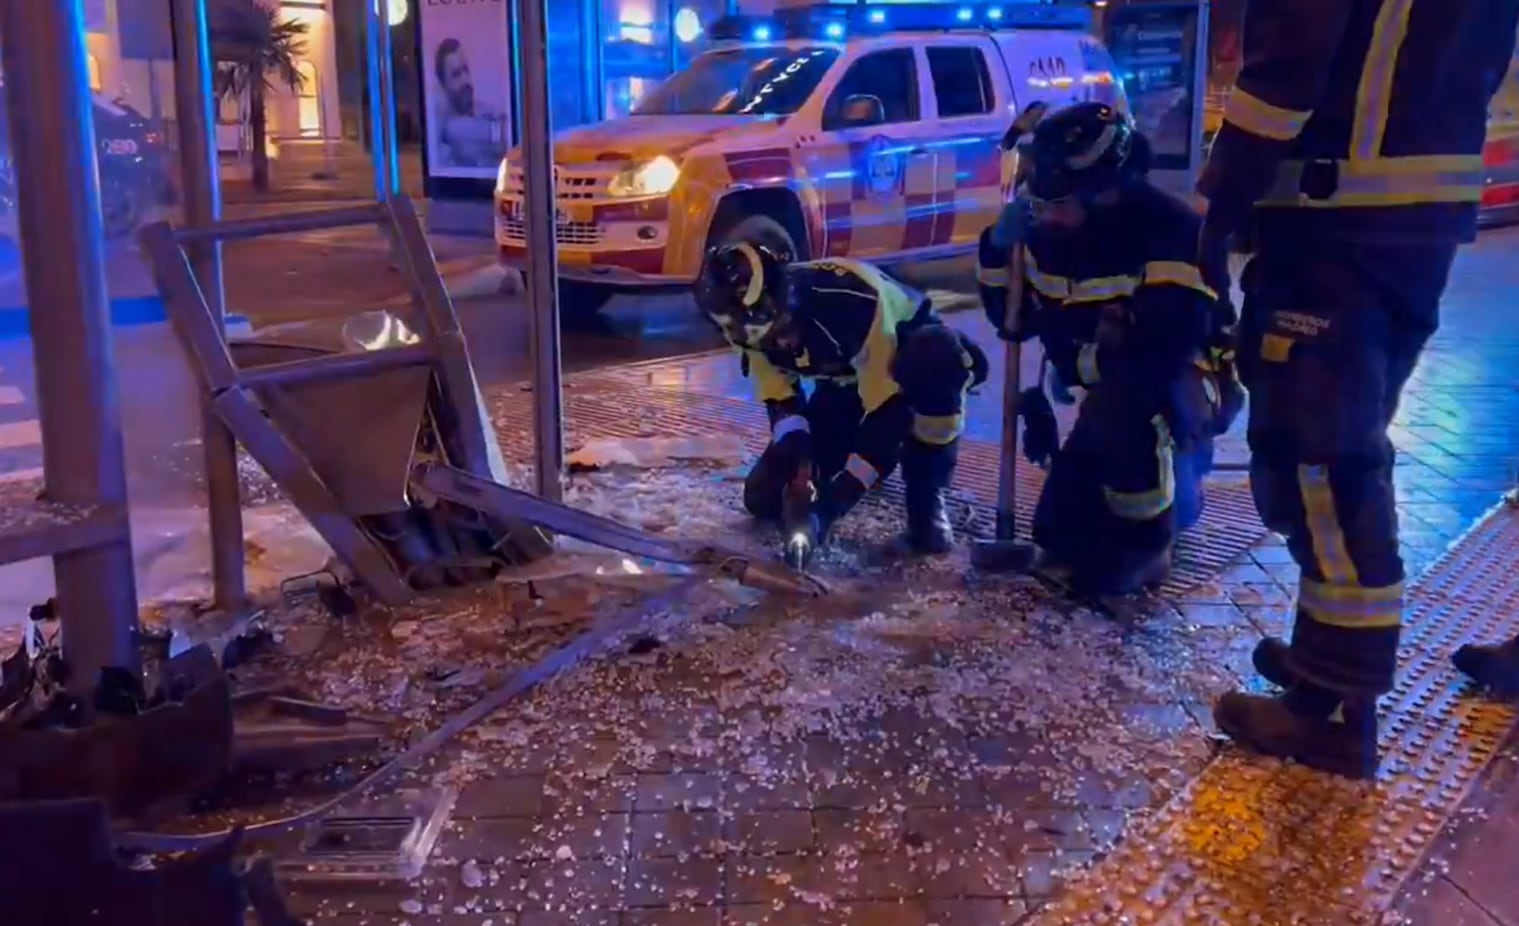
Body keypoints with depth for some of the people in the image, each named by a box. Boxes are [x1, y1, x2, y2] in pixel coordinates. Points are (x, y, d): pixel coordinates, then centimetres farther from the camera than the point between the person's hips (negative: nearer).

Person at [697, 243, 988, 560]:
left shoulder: (853, 299, -40)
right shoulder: (755, 323, -21)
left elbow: (886, 414, -37)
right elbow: (778, 396, -7)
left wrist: (831, 504, -40)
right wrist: (794, 445, -27)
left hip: (915, 361, -5)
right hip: (843, 385, 5)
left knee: (940, 359, -43)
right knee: (766, 498, -7)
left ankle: (926, 501, -21)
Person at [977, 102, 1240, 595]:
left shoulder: (1173, 231, -27)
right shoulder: (1051, 234, -5)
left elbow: (1169, 345, -36)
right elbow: (1014, 320, 4)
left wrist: (1079, 362, -23)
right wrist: (1000, 243, -11)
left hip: (1193, 383, -7)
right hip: (1115, 391, 7)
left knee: (1124, 406, -42)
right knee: (1061, 534, 4)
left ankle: (1146, 545, -18)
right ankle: (1175, 487, 30)